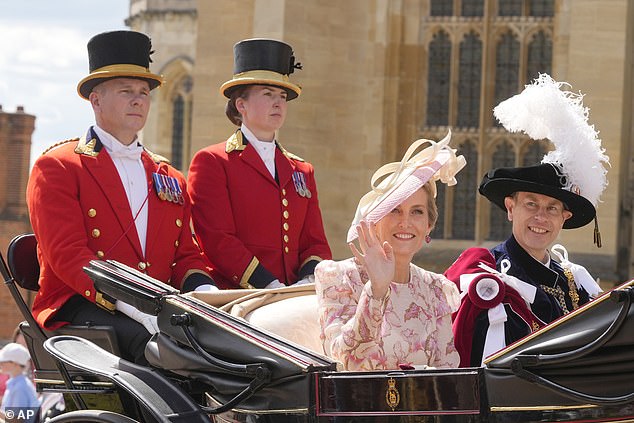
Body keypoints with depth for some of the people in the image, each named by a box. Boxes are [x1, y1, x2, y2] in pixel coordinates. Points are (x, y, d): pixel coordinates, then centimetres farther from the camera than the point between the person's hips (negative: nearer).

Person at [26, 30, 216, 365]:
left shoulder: (170, 179, 25)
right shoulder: (57, 167, 5)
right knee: (153, 342, -36)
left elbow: (186, 255, 20)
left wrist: (204, 293, -7)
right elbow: (67, 255, -8)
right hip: (79, 307, -5)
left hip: (158, 309, 5)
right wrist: (131, 303, -23)